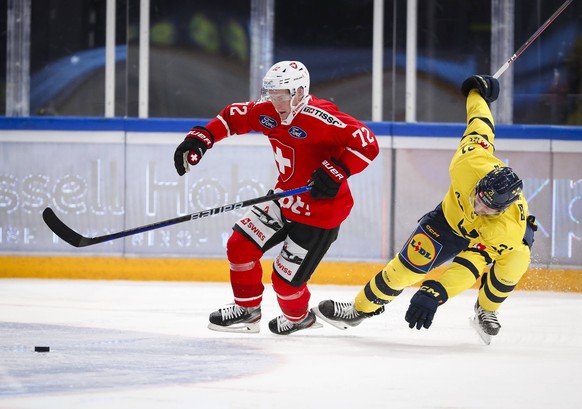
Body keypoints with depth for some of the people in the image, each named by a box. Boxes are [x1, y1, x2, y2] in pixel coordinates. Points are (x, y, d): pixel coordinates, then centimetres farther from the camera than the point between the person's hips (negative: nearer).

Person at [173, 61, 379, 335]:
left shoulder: (319, 118, -26)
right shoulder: (267, 112, -2)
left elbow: (367, 143, -30)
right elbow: (233, 117, 14)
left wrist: (336, 171, -37)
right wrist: (200, 138, 1)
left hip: (321, 211, -8)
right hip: (286, 200, 8)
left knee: (285, 278, -2)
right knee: (240, 245, 4)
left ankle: (298, 317, 31)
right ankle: (247, 310, 24)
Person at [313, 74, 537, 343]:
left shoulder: (508, 228, -44)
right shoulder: (470, 161, -38)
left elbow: (470, 267, -46)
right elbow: (480, 125, -18)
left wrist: (434, 294, -56)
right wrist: (478, 91, 3)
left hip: (492, 233, -3)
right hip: (453, 217, 3)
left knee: (515, 259, -32)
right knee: (409, 264, -6)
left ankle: (486, 310, -1)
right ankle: (361, 308, 19)